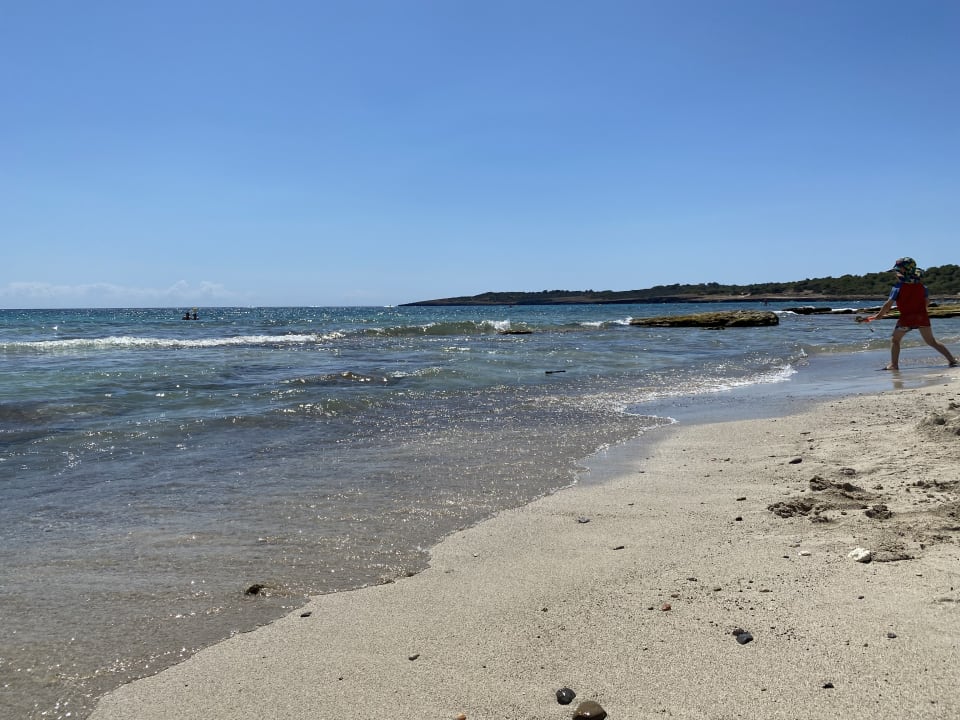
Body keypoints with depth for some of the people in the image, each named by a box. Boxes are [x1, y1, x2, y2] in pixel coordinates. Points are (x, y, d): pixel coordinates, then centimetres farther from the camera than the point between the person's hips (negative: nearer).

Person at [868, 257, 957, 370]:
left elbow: (888, 304, -8)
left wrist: (879, 315, 3)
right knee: (932, 341, 15)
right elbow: (927, 302, 10)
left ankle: (894, 365, 2)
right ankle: (952, 360, 11)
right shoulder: (921, 286, 4)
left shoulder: (898, 287, -8)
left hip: (906, 318, -4)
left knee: (894, 339, 11)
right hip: (922, 317, 4)